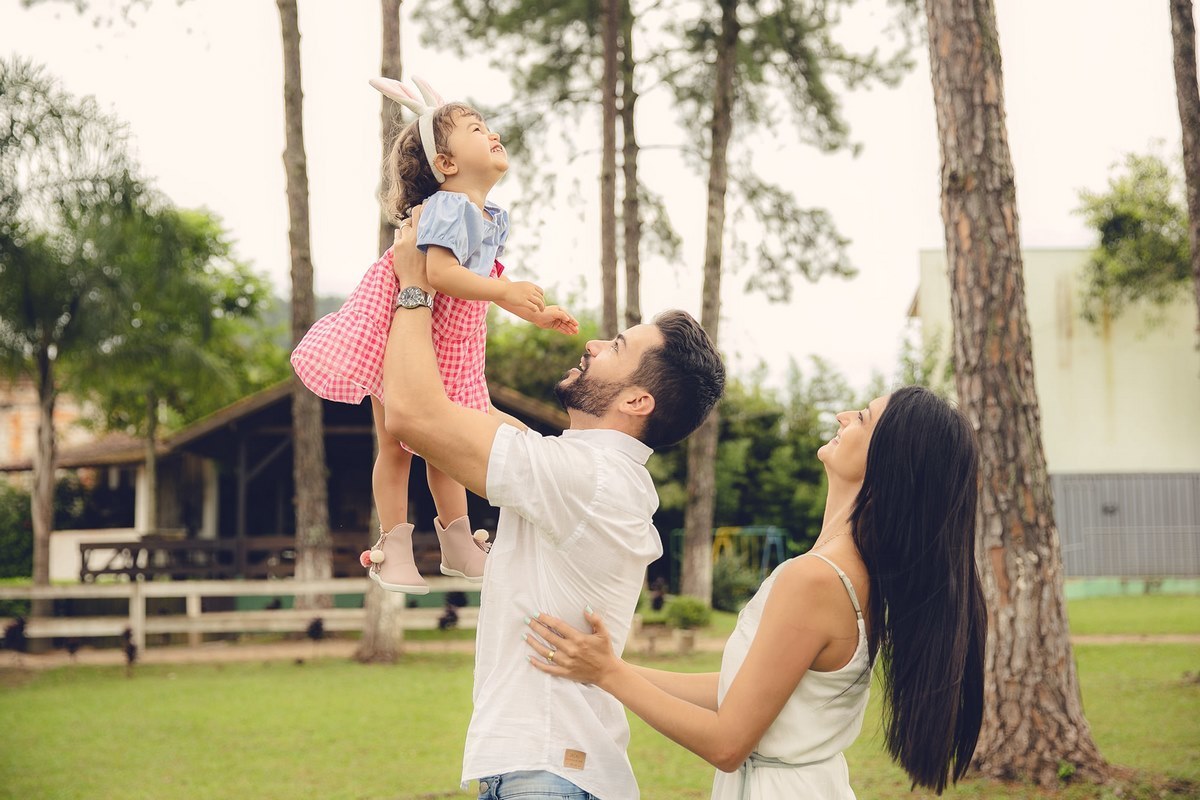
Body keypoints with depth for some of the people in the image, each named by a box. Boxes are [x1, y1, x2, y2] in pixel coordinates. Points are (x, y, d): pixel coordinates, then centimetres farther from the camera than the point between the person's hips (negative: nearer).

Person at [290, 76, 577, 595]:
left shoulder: (493, 219, 6)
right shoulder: (449, 206, -24)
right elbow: (440, 272, -38)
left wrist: (535, 313, 11)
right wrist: (505, 291, -36)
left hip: (449, 346, 8)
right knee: (397, 446, 3)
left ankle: (459, 547, 29)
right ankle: (394, 551, 14)